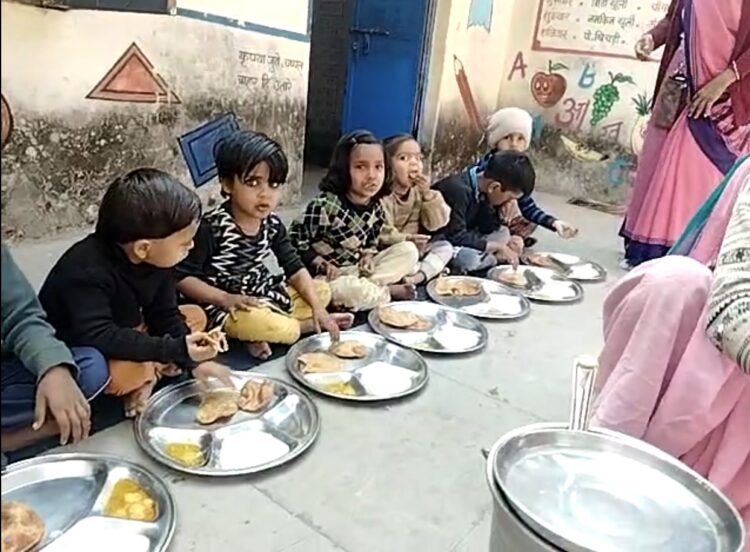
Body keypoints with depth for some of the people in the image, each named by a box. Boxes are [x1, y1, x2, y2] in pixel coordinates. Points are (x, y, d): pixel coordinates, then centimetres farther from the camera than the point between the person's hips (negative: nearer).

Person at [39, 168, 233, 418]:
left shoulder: (155, 258, -11)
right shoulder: (86, 271, -33)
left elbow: (164, 316, -4)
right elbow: (97, 337, -41)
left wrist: (195, 361, -16)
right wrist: (175, 350, -42)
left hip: (128, 333, 8)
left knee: (195, 316, 0)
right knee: (129, 372, -36)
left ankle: (151, 373, -15)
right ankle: (155, 370, -4)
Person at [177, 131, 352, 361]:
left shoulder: (272, 224, -1)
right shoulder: (211, 227, -19)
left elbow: (295, 268, 2)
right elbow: (182, 277, -17)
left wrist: (317, 308, -9)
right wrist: (225, 299, -26)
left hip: (265, 295, 8)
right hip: (225, 306, -7)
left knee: (323, 290, 5)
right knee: (282, 329, -33)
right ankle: (310, 325, 2)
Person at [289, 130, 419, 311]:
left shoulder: (376, 209, -1)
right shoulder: (325, 205, -20)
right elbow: (295, 240, -15)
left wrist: (368, 257, -9)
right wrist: (324, 266, -20)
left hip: (356, 271, 7)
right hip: (324, 276, -6)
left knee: (408, 250, -1)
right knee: (350, 290, -38)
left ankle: (372, 289, -16)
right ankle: (390, 291, -9)